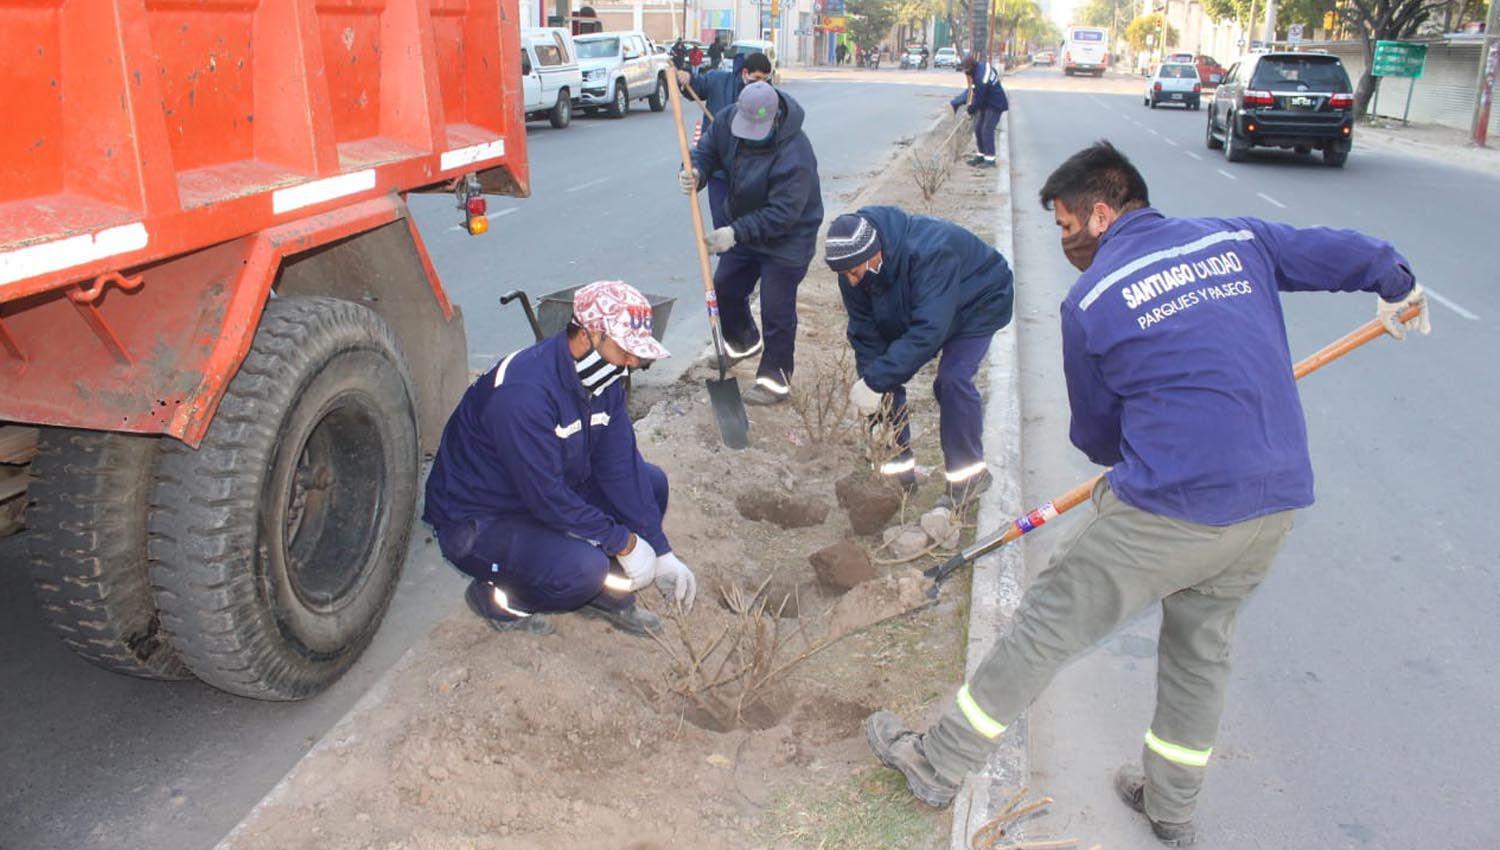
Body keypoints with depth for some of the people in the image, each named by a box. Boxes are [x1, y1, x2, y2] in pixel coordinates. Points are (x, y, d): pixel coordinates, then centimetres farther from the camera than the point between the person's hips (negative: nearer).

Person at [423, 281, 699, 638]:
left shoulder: (604, 379, -5)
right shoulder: (524, 390, -33)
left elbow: (621, 465, -5)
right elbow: (546, 495, -31)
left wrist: (661, 553, -9)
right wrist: (624, 543, -22)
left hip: (550, 492, 9)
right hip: (477, 522, -8)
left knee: (651, 481, 0)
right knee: (583, 566, -31)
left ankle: (606, 594, 11)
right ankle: (498, 598, 0)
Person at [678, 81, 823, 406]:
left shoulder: (794, 155, -35)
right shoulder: (727, 119, -14)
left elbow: (781, 214, -33)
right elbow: (707, 150, 0)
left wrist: (736, 232, -38)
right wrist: (695, 173, -24)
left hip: (786, 241, -7)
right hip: (743, 229, 8)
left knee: (777, 311, -2)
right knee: (725, 288, 19)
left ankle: (776, 379, 15)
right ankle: (744, 342, 46)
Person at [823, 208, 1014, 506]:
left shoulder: (929, 253, -43)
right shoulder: (852, 267, -21)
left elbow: (929, 330, -48)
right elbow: (865, 334, -15)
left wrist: (875, 382, -48)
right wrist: (870, 383, -27)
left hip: (975, 305, -6)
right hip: (909, 311, 7)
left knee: (952, 379, -25)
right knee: (885, 376, -6)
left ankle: (969, 474, -7)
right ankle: (898, 467, 8)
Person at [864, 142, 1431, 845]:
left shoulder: (1089, 301, -4)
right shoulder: (1236, 240, 7)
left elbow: (1096, 435, 6)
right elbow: (1355, 253, 13)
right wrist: (1398, 288, 37)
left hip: (1170, 509, -6)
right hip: (1276, 501, 6)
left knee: (1045, 625, 6)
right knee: (1201, 648, 24)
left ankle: (935, 764, 19)